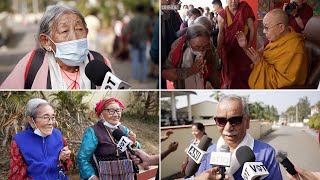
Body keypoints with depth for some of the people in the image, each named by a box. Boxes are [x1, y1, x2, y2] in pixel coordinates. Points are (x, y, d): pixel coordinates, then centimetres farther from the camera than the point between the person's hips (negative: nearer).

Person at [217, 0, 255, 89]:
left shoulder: (245, 10, -10)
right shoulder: (222, 14, -9)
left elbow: (251, 29, -6)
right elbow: (221, 33, -6)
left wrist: (249, 45, -8)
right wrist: (219, 49, -10)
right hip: (228, 47, 0)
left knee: (244, 70, 5)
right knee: (230, 71, 9)